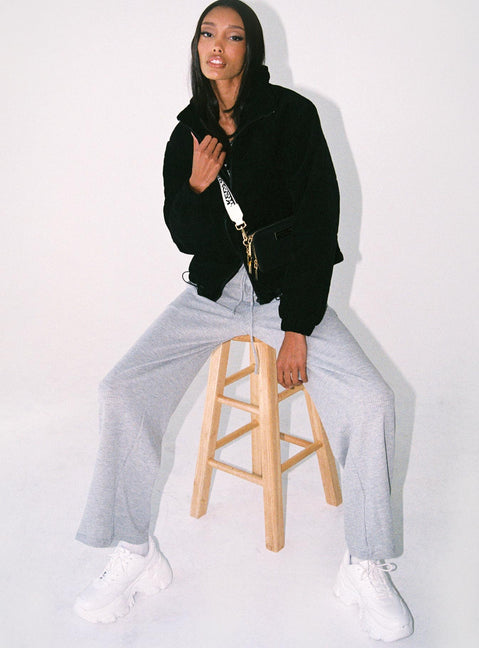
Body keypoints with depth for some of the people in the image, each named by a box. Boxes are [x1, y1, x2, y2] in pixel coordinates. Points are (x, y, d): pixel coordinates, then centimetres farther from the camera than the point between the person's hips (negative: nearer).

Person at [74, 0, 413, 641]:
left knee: (370, 401, -24)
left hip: (288, 291, -3)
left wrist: (299, 328, -16)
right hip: (211, 292, 4)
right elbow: (184, 238, 8)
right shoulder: (188, 133, 7)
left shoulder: (292, 115, -6)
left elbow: (319, 221, -11)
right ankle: (135, 556, 2)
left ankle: (365, 568, -4)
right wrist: (194, 187, -14)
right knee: (120, 391, -15)